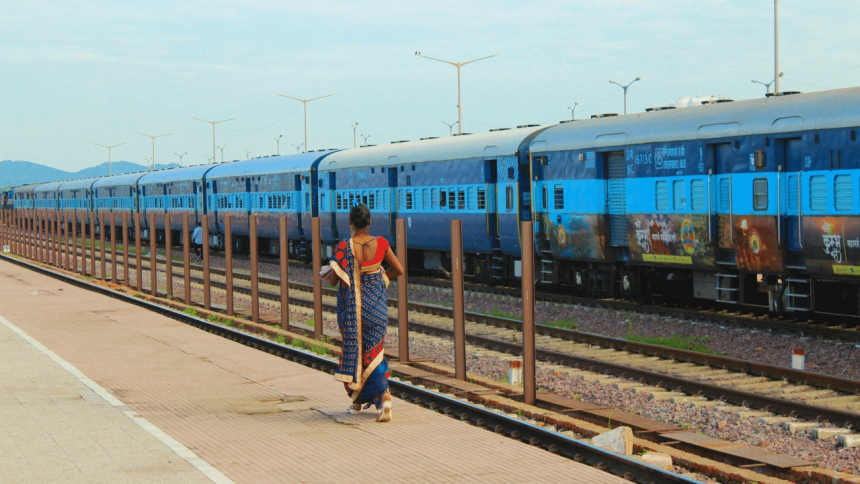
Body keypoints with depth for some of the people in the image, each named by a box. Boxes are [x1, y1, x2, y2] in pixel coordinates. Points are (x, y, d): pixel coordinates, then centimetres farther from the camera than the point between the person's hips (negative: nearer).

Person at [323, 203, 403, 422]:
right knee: (374, 351, 10)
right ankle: (383, 395, -11)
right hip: (376, 304, 2)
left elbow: (334, 280, -11)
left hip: (352, 307, -2)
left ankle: (357, 399, 22)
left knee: (353, 350, 14)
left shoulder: (344, 247, -14)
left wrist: (325, 275, 12)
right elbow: (399, 269, 5)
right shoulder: (380, 243, -4)